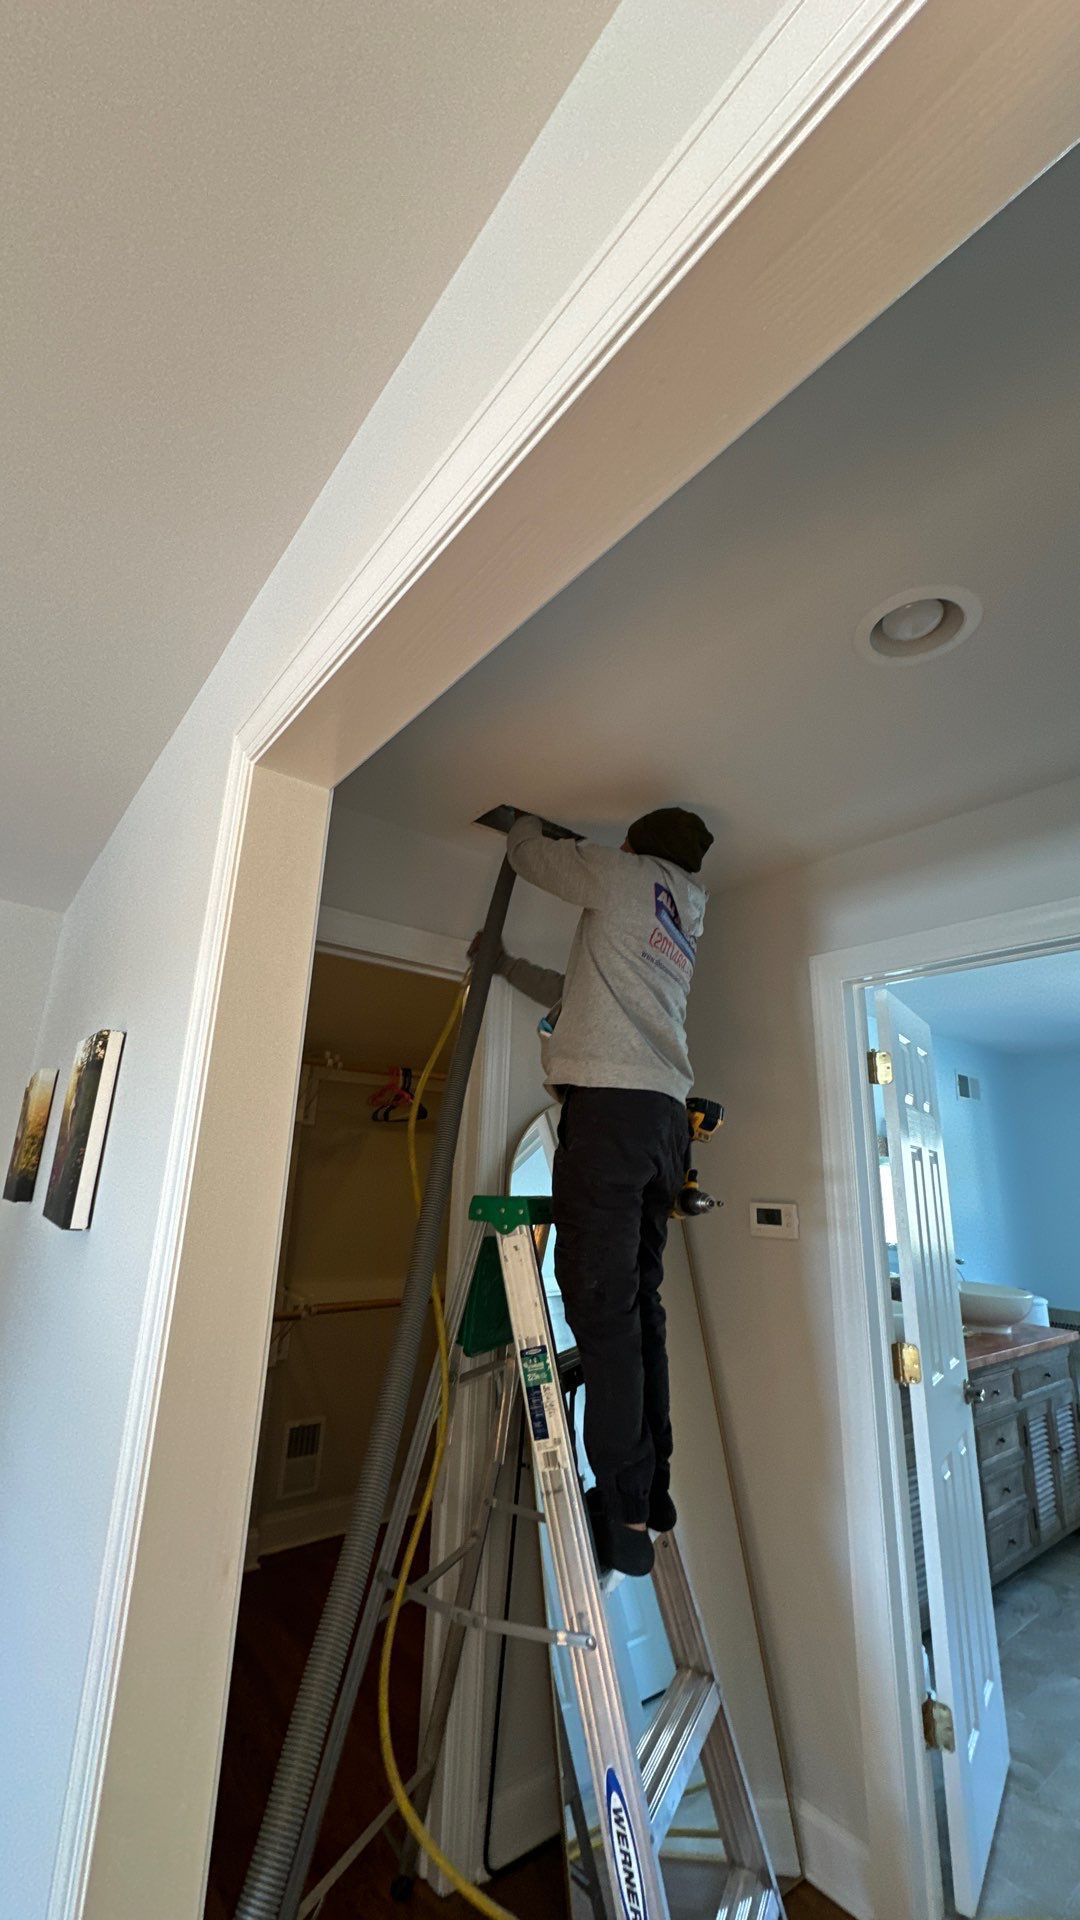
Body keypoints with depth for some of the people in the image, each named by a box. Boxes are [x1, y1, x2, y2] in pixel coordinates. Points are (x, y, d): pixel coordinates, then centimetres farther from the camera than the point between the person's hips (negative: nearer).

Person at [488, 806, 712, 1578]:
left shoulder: (627, 874, 7)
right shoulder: (685, 925, 28)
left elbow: (525, 852, 18)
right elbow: (583, 994, 35)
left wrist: (527, 821, 41)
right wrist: (508, 966, 43)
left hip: (612, 1103, -8)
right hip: (664, 1115, 8)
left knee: (602, 1307, -8)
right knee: (639, 1306, 11)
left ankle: (623, 1515, -5)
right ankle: (651, 1499, 19)